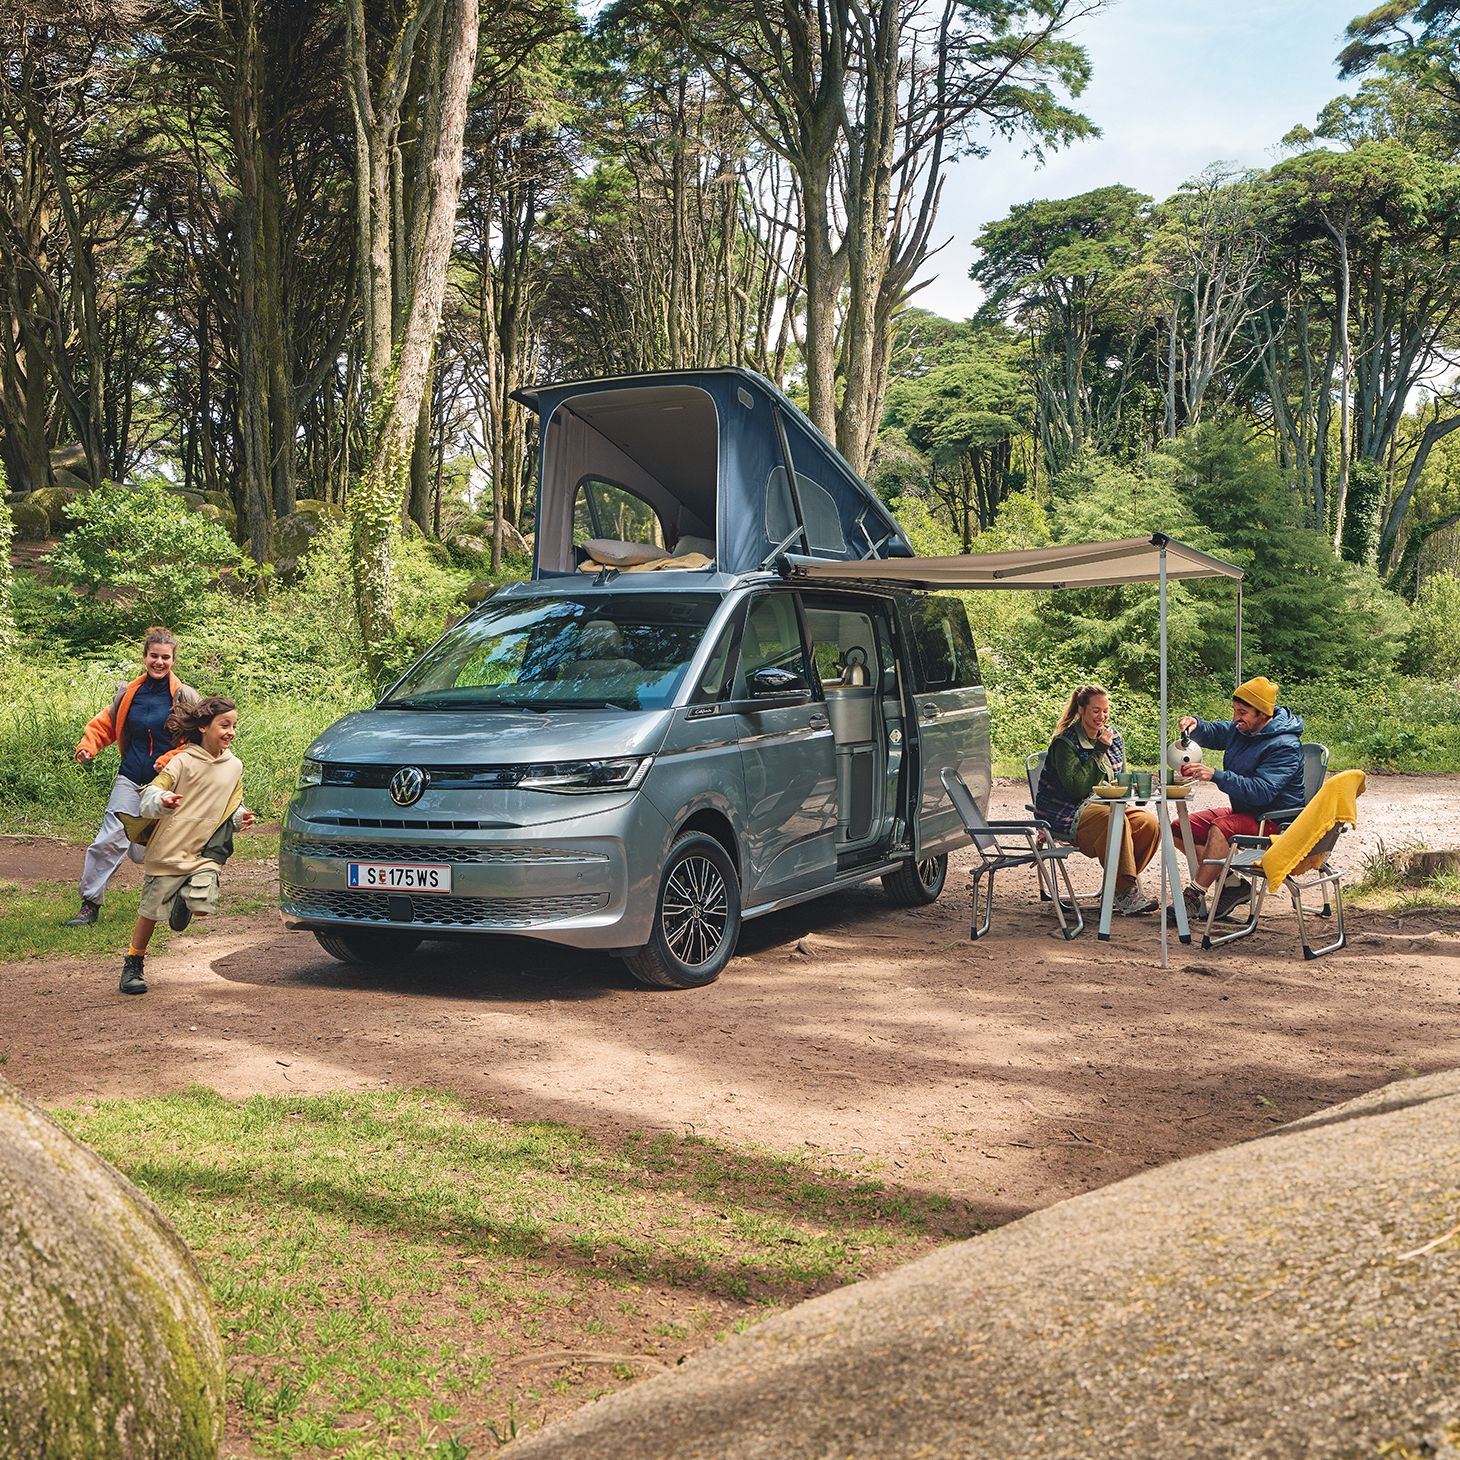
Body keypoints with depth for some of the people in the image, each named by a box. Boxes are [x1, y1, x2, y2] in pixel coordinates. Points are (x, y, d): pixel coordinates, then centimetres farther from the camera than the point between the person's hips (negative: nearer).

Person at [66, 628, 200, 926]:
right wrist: (88, 746, -3)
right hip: (131, 779, 2)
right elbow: (105, 724, 14)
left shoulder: (184, 696, -4)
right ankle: (90, 903, 2)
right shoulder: (129, 692, 4)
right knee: (109, 840, -7)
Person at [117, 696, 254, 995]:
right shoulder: (183, 762, -8)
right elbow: (148, 795, -13)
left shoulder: (234, 767, 7)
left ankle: (185, 899, 21)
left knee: (202, 907, -16)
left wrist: (240, 818, -2)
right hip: (168, 850, -3)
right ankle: (133, 965, 23)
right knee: (150, 912, 3)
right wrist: (162, 801, -35)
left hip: (206, 853, 3)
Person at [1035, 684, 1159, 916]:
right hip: (1067, 816, -7)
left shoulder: (1113, 735, 10)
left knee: (1150, 823, -16)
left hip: (1106, 806, 7)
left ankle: (1122, 884, -5)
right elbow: (1076, 787, -23)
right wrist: (1099, 751, -21)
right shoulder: (1065, 743, -13)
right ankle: (1125, 892, -24)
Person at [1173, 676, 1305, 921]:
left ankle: (1194, 896, -32)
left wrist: (1216, 776, -37)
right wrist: (1195, 725, -2)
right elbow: (1213, 734, 23)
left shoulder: (1284, 746, -21)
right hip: (1243, 812, 10)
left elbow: (1261, 791, -31)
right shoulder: (1241, 729, 6)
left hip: (1274, 820, -10)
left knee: (1221, 828, -37)